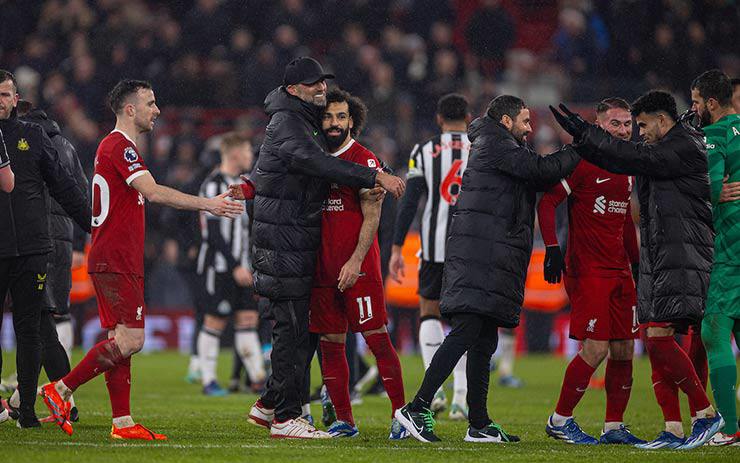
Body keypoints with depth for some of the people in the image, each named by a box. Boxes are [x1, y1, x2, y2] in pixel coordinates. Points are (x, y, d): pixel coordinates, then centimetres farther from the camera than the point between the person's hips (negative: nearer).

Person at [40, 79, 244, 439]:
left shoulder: (115, 146, 20)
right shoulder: (120, 147, -13)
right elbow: (153, 193, -24)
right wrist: (206, 204, -23)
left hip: (120, 261, 11)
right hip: (114, 261, -11)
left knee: (122, 339, 7)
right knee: (130, 339, -14)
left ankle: (123, 422, 5)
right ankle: (59, 390, -9)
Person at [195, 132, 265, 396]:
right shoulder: (214, 185, -12)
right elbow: (214, 232, -18)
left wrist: (250, 265, 18)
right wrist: (235, 267, -21)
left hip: (240, 266, 8)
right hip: (219, 265, -8)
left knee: (248, 318, 2)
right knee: (215, 322, -3)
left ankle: (258, 378, 0)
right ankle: (208, 381, 3)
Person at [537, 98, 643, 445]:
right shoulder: (582, 162, -8)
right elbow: (546, 202, -10)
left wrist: (636, 262, 23)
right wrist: (552, 247, -19)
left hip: (619, 271, 8)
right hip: (586, 270, -8)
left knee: (624, 349, 4)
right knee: (595, 348, -12)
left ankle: (614, 427, 11)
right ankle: (560, 420, 2)